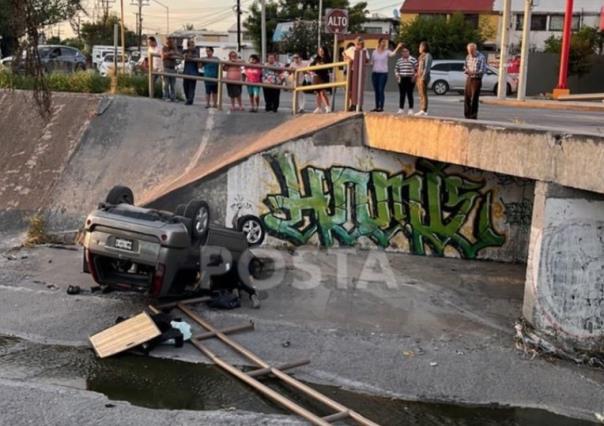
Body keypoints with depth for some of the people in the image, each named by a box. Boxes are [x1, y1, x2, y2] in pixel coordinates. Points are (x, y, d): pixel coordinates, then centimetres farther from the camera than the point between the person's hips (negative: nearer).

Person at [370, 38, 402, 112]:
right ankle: (377, 107, 13)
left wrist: (398, 47, -36)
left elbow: (393, 53, -23)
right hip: (375, 73, 3)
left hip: (383, 73, -3)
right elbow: (372, 62, 14)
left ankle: (381, 107, -4)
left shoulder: (387, 52, -1)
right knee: (376, 91, 7)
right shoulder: (374, 52, 9)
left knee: (381, 90, -7)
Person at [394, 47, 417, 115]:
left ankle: (411, 109, -1)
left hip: (410, 79, -4)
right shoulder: (399, 60, 12)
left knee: (409, 94, -5)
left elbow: (417, 69, -2)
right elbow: (396, 68, 21)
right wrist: (397, 75, 6)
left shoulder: (413, 59, -1)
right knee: (402, 94, 4)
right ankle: (401, 109, 10)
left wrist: (414, 76, -10)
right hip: (402, 79, 4)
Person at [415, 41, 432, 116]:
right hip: (419, 76, 9)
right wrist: (416, 76, 15)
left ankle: (424, 110, -13)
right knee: (420, 94, 7)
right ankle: (421, 109, 9)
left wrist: (423, 76, -21)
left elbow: (427, 67, -15)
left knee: (423, 94, -11)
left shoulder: (427, 55, -7)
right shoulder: (421, 56, 21)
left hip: (424, 77, -9)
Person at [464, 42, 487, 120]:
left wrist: (474, 72, -26)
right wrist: (466, 71, -6)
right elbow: (465, 67, 18)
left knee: (474, 98, -6)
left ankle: (473, 116, -2)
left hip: (476, 79, -6)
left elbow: (483, 70, -12)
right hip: (468, 79, 6)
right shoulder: (468, 57, 11)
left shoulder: (481, 57, -8)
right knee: (467, 97, 6)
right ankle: (467, 114, 15)